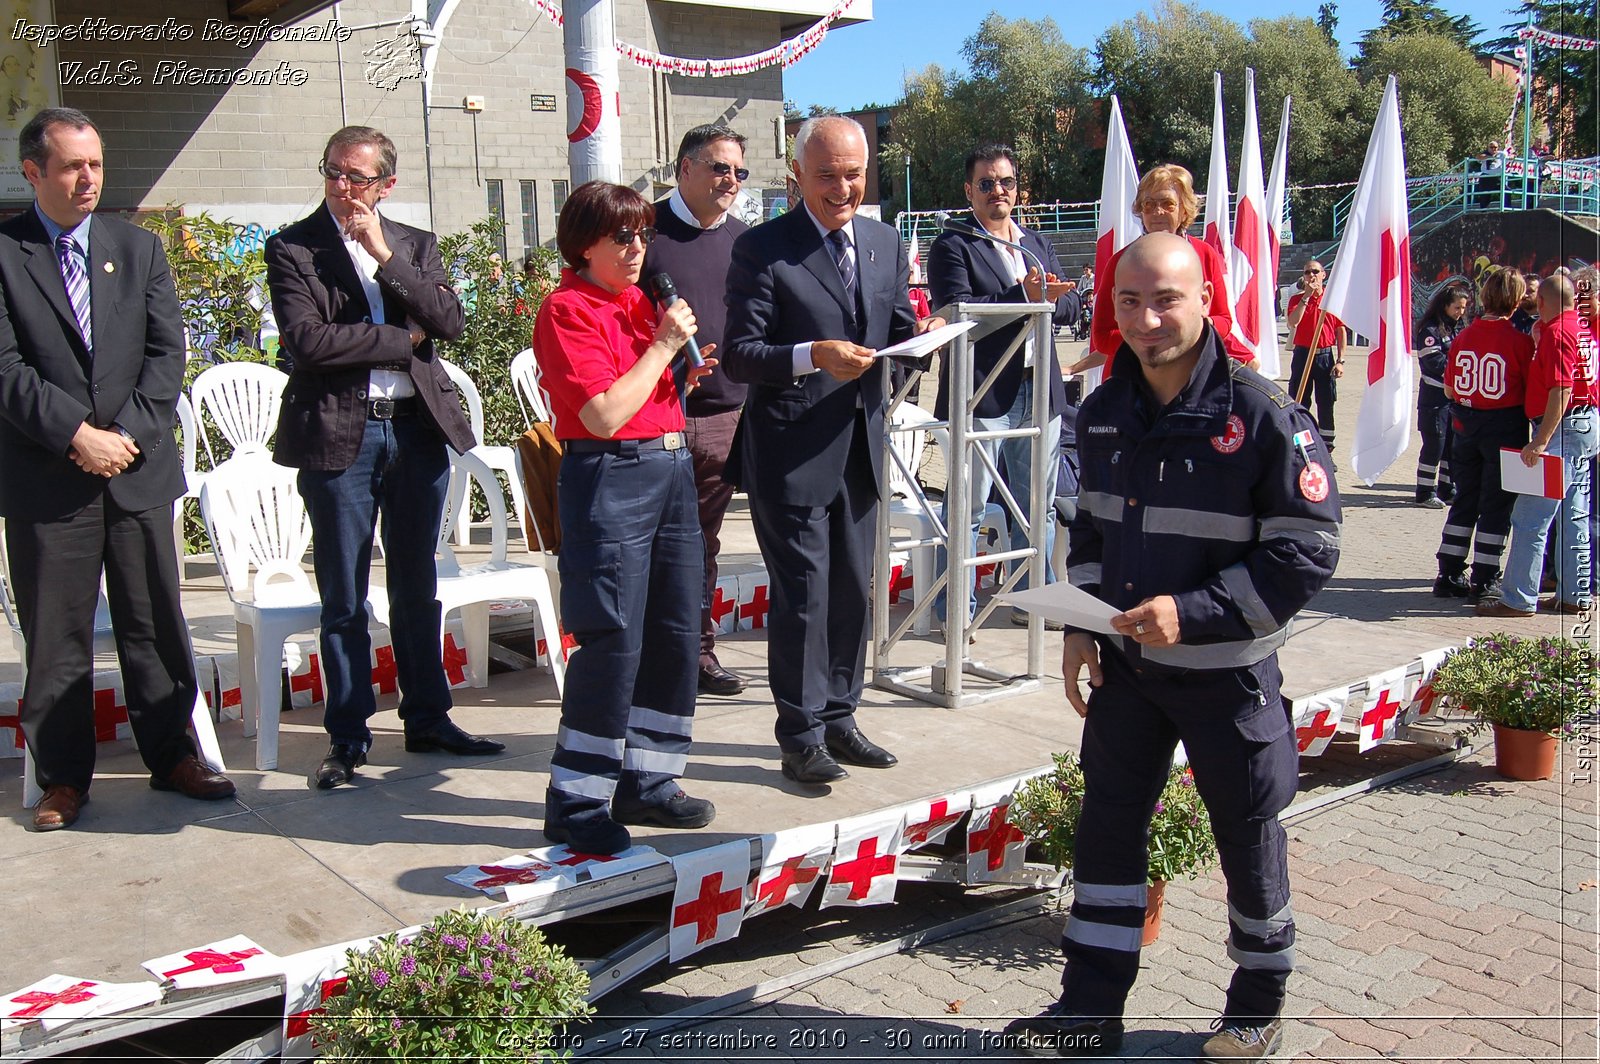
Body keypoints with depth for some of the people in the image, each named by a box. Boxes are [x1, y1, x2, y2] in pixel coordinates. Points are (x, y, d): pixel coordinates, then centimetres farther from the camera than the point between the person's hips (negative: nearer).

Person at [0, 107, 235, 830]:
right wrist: (78, 435, -15)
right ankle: (62, 776, 17)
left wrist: (127, 433, -8)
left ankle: (171, 755, 22)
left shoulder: (139, 248, 11)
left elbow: (168, 351, 4)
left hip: (139, 470, 3)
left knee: (155, 622, 9)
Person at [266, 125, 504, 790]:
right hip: (339, 434, -3)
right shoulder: (291, 249, 1)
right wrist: (402, 340, -8)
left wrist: (385, 255, -10)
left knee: (417, 589, 12)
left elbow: (451, 321, -4)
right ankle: (348, 737, 15)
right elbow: (307, 339, -13)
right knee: (343, 599, 4)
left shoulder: (417, 246, 11)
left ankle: (428, 719, 24)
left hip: (419, 428, 3)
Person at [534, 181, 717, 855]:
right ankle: (576, 805, 4)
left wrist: (684, 373, 7)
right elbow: (604, 415, -18)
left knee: (676, 633, 9)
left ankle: (647, 782, 22)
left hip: (672, 470, 9)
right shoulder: (567, 311, -9)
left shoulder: (641, 303, 16)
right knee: (614, 642, -7)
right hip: (609, 479, -8)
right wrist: (664, 347, -12)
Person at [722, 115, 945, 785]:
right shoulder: (762, 249, -8)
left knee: (853, 590, 14)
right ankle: (800, 737, 14)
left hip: (860, 448, 6)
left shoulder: (886, 244, 11)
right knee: (802, 595, 0)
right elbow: (739, 356, -12)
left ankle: (838, 718, 30)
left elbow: (895, 336, 14)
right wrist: (813, 356, -27)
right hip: (791, 453, -6)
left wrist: (918, 337, -9)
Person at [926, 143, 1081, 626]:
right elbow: (957, 310, -16)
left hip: (1040, 392, 6)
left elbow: (1071, 304, 10)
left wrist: (1047, 301, -12)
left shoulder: (1038, 243, 17)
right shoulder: (952, 246, -2)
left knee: (1037, 508, 14)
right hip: (981, 392, -6)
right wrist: (1023, 298, -19)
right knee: (967, 508, 0)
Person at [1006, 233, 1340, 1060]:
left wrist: (1194, 612, -23)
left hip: (1228, 673, -5)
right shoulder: (1102, 412, 1)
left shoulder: (1262, 416, -17)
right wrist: (1081, 624, 3)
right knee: (1107, 823, 10)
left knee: (1247, 837, 11)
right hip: (1127, 660, 5)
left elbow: (1307, 552, -16)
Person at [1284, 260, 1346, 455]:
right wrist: (1306, 295, -15)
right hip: (1302, 355, 0)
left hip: (1326, 356, 0)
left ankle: (1326, 452, 11)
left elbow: (1341, 331, 4)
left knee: (1326, 405, 3)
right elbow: (1292, 323, -15)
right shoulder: (1297, 298, 4)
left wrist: (1340, 360, -2)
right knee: (1298, 404, 2)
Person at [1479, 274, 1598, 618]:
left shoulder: (1556, 332, -15)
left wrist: (1541, 441, -24)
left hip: (1562, 429, -10)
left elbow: (1561, 390, -23)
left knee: (1530, 518, -8)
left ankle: (1519, 599, -7)